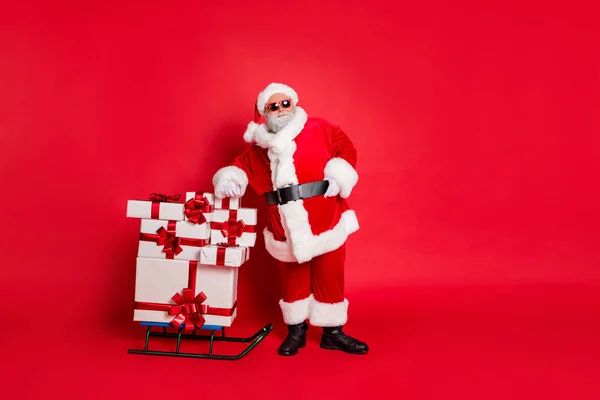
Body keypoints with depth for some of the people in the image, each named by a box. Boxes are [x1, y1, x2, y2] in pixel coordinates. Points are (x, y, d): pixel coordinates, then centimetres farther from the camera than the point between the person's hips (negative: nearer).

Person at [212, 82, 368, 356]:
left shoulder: (319, 130, -2)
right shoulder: (259, 147, 5)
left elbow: (346, 148, 1)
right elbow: (242, 166, 14)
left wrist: (338, 177, -13)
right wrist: (229, 179, -7)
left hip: (327, 222, -2)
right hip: (288, 230, 2)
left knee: (330, 279, 8)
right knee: (293, 280, 14)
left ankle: (333, 333, 24)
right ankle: (295, 331, 32)